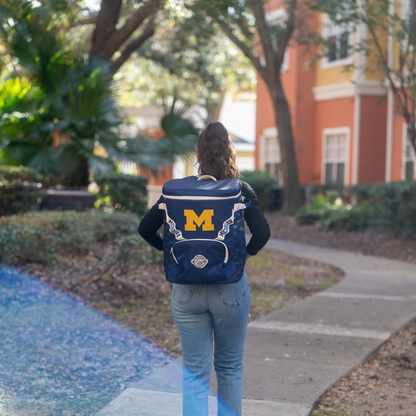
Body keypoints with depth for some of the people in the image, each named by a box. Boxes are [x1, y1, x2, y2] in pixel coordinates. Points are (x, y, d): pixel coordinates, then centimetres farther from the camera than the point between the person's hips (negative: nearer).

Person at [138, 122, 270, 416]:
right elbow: (262, 232, -16)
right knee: (230, 368, 17)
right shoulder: (241, 190, -6)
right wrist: (244, 254, 1)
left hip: (187, 290, 1)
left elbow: (146, 228, -1)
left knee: (195, 373, 6)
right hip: (230, 290, -1)